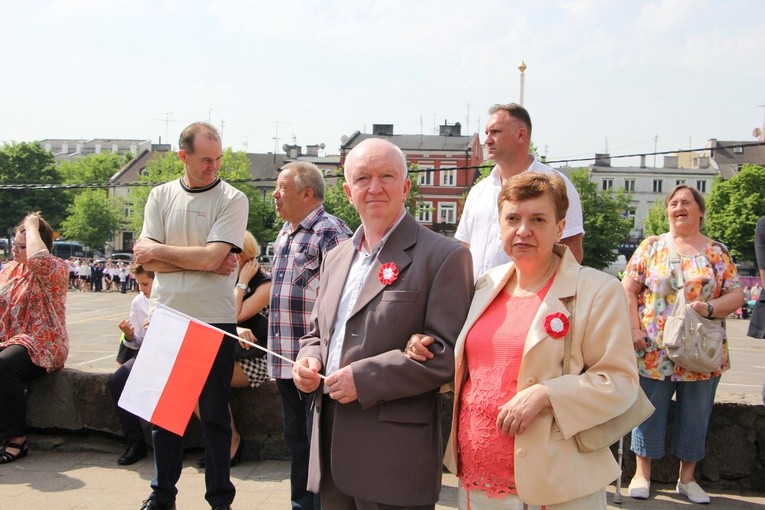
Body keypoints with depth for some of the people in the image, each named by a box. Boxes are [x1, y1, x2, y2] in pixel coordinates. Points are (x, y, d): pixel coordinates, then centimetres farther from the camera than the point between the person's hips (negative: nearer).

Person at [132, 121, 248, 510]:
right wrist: (200, 260, -12)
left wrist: (159, 250, -6)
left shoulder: (232, 199, -4)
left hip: (214, 320, -3)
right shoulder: (160, 196, 7)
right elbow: (145, 259, -3)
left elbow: (212, 258, -16)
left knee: (214, 415, 7)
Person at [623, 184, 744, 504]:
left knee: (695, 417, 10)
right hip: (654, 352, -1)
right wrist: (634, 329, -11)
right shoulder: (651, 246, 3)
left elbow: (736, 295, 2)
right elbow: (628, 289, 0)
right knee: (649, 412, 6)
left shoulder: (717, 252, 5)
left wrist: (710, 308, -17)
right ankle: (642, 474, 20)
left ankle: (687, 478, 26)